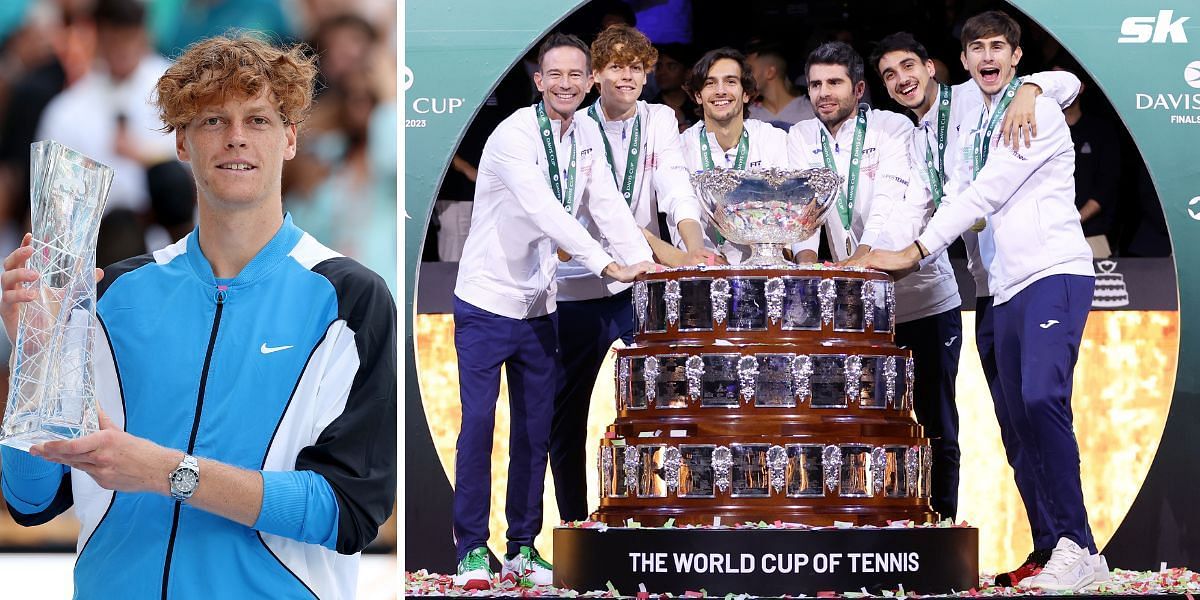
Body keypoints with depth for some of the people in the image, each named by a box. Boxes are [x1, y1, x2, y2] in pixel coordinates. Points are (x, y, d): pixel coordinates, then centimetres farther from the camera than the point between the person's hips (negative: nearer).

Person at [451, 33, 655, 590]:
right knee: (477, 425, -5)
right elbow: (546, 210, -29)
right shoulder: (514, 136, -18)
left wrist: (644, 262, -16)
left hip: (539, 306, 6)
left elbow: (608, 204, 0)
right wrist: (609, 265, -35)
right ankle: (472, 549, 3)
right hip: (487, 302, -6)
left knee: (535, 429, 8)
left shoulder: (587, 135, 5)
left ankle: (522, 548, 15)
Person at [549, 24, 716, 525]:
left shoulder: (659, 121, 4)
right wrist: (659, 249, -34)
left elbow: (674, 184, -12)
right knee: (567, 413, 6)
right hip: (580, 287, -2)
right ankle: (574, 525, 17)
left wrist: (693, 242, -31)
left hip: (641, 286, 2)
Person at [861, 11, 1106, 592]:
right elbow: (958, 199, 18)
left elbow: (987, 193, -11)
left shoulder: (1037, 111, -5)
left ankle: (1078, 548, -25)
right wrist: (900, 256, 2)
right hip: (1008, 288, 9)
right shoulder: (972, 129, 21)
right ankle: (1056, 553, 7)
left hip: (1055, 272, -9)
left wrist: (915, 250, -12)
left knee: (1041, 397, -25)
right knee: (1016, 423, 4)